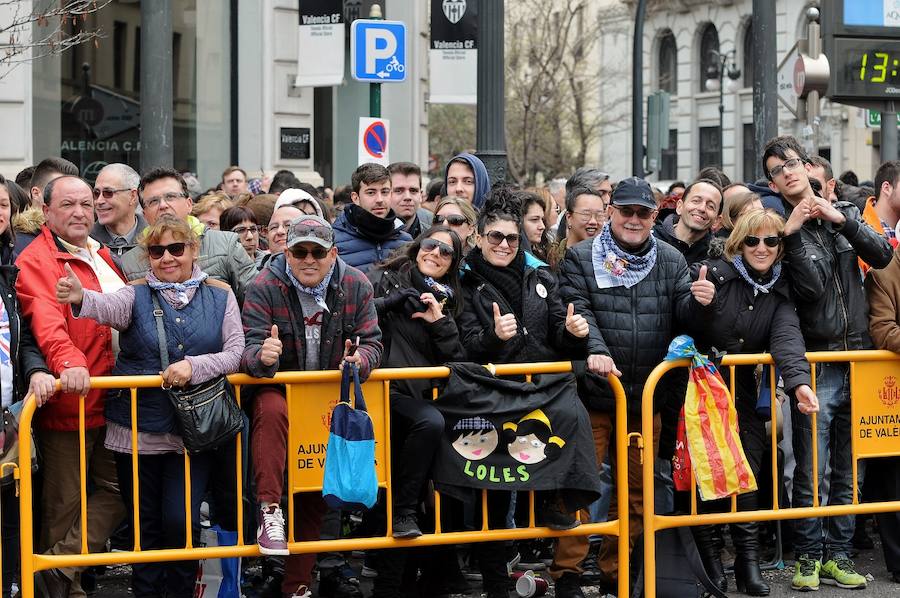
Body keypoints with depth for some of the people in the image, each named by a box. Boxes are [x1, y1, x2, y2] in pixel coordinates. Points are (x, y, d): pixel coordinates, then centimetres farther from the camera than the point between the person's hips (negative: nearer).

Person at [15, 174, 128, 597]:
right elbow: (46, 322, -26)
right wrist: (69, 362, -43)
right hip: (66, 403, -8)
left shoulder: (102, 256, 17)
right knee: (64, 503, 0)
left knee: (119, 489, 8)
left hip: (111, 400, 8)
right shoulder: (35, 261, -9)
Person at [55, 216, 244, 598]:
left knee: (181, 522, -6)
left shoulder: (219, 296, 5)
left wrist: (194, 366, -19)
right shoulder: (136, 295, 1)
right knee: (146, 526, 7)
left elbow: (235, 354, -2)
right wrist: (81, 298, -45)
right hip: (137, 432, 1)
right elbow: (109, 307, -22)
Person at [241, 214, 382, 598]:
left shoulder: (356, 286, -7)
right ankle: (269, 510, -40)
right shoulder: (265, 287, -15)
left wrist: (361, 359, -32)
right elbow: (250, 348, -22)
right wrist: (263, 357, -48)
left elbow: (372, 341, -7)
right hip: (277, 388, -3)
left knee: (317, 493, 4)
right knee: (271, 410, -41)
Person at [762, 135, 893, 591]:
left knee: (848, 469, 10)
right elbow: (811, 287, -16)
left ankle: (838, 554, 18)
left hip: (858, 358, 4)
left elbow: (881, 257, -2)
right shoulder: (783, 227, -4)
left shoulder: (842, 211, 10)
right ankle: (807, 557, 8)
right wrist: (794, 232, -21)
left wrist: (842, 219, -10)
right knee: (811, 472, -3)